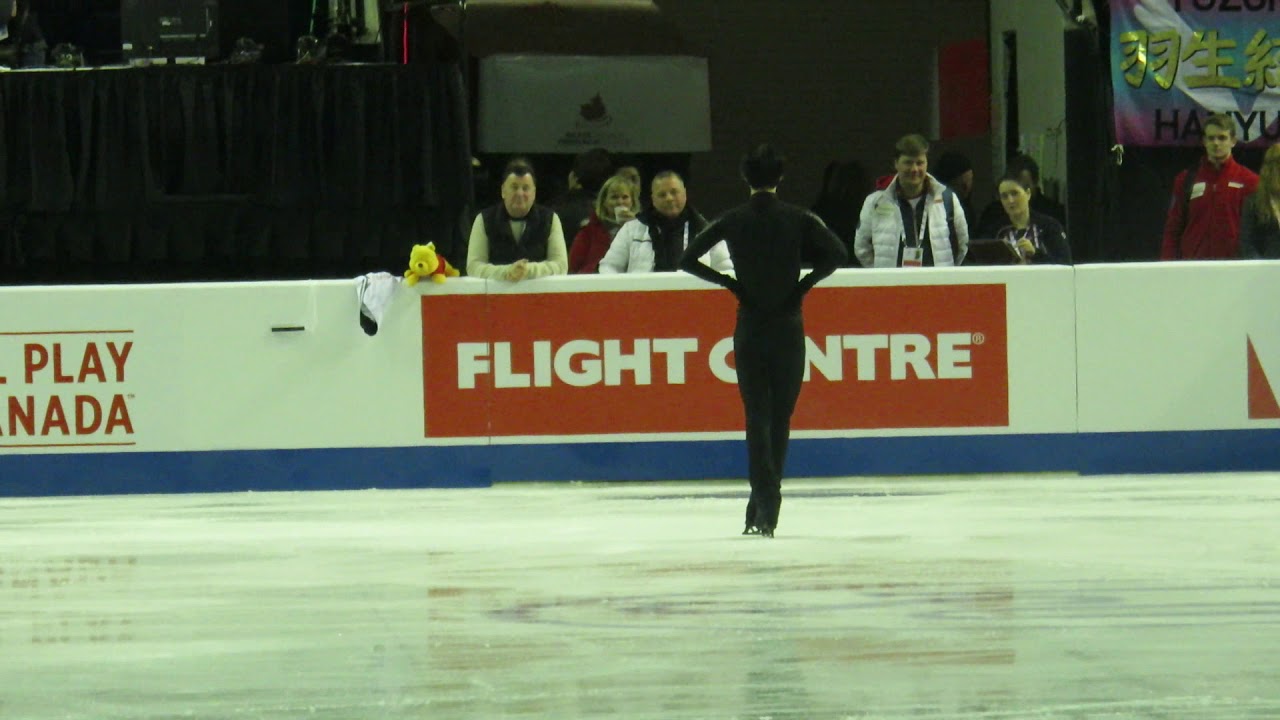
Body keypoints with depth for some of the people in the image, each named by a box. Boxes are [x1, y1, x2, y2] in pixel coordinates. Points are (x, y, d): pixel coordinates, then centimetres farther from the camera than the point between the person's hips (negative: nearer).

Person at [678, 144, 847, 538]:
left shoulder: (733, 220, -2)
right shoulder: (796, 218, -3)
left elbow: (688, 260, -4)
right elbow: (837, 253, -11)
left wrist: (729, 283, 3)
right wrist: (805, 283, -1)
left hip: (749, 328, 0)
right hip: (788, 327, 0)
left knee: (757, 415, 1)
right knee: (780, 416, 9)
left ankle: (763, 503, -13)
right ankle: (765, 505, 12)